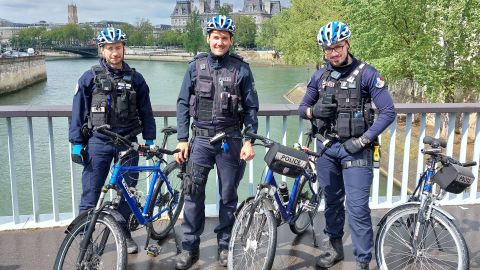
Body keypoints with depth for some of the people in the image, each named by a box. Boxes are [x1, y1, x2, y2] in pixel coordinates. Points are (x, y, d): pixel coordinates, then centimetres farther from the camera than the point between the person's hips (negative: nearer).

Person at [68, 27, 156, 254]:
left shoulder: (135, 78, 4)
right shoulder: (90, 77, -1)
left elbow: (146, 111, 8)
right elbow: (79, 111, 0)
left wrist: (149, 139, 4)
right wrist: (76, 143, -4)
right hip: (98, 142, -1)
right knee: (90, 193, 2)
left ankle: (124, 232, 27)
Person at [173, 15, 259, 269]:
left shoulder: (241, 68, 0)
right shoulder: (196, 66, 4)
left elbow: (251, 108, 1)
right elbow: (183, 103, 4)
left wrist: (249, 141, -7)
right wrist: (182, 139, -2)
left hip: (230, 140, 0)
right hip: (201, 138, 1)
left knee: (228, 195, 8)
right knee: (193, 191, -4)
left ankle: (224, 245, 23)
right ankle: (190, 247, 10)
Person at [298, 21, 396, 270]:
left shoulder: (367, 74, -8)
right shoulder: (319, 76, 6)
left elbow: (388, 112, -10)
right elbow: (303, 108, 13)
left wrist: (362, 140, -17)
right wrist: (314, 111, -11)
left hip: (355, 149, -4)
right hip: (327, 147, 4)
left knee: (357, 207, -6)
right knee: (332, 201, 15)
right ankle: (335, 247, 33)